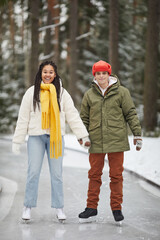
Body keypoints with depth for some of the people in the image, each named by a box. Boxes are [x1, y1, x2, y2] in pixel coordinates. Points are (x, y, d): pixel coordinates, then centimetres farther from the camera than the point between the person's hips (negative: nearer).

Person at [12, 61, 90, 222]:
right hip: (36, 137, -1)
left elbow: (73, 115, 5)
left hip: (56, 137, 1)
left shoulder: (62, 93, 6)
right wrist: (17, 140, 2)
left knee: (57, 173, 4)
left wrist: (83, 135, -2)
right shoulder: (32, 92, 5)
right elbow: (23, 117, 5)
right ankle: (28, 207, 8)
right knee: (33, 172, -2)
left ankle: (59, 208, 12)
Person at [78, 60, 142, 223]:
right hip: (96, 142, 2)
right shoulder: (89, 94, 8)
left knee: (116, 175, 3)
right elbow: (84, 118, 14)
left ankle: (117, 208, 13)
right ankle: (91, 208, 13)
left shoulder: (121, 92, 2)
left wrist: (137, 134, 0)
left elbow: (131, 114, 3)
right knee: (94, 175, 6)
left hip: (117, 141, -2)